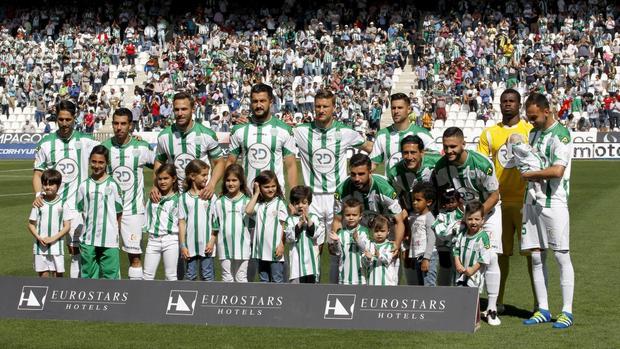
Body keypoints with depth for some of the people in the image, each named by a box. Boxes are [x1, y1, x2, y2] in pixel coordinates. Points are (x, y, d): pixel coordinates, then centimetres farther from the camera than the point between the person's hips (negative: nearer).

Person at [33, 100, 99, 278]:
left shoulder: (85, 141, 3)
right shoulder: (46, 143, 4)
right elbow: (38, 173, 8)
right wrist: (38, 194, -9)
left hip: (77, 205, 0)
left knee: (76, 250, -1)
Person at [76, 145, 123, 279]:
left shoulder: (113, 185, -2)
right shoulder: (84, 186, 4)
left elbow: (119, 212, 3)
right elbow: (81, 211, 10)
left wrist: (116, 233, 1)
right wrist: (89, 226, 1)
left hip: (109, 239, -2)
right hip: (88, 239, 2)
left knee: (110, 272, 1)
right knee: (88, 272, 8)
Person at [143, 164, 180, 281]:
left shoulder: (178, 199, 0)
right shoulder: (153, 198, 14)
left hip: (170, 239, -4)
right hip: (153, 239, 4)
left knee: (171, 275, 1)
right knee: (148, 275, 3)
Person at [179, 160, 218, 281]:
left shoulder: (211, 197, -1)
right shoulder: (184, 198, 1)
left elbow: (216, 221, 0)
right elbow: (182, 222, 2)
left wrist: (212, 241, -6)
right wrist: (182, 245, -2)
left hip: (206, 244, -1)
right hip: (190, 245, 1)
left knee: (207, 275, 5)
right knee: (190, 275, 10)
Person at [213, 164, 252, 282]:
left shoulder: (246, 201, 2)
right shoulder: (220, 202, 5)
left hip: (242, 245, -1)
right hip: (225, 245, 2)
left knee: (241, 276, 6)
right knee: (227, 277, 8)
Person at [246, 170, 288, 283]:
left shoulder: (279, 203, -2)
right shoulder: (258, 204, 9)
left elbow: (284, 226, -3)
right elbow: (248, 211, -12)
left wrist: (282, 244, -11)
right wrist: (256, 193, -2)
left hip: (275, 250, -5)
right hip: (261, 250, 5)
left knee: (277, 280, 0)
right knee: (264, 280, 13)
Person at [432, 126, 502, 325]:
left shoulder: (482, 164, -26)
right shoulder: (441, 166, -16)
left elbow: (494, 196, -17)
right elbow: (436, 192, 2)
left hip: (488, 209, -3)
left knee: (490, 257, -12)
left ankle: (492, 307, -3)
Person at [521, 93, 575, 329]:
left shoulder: (560, 135, -11)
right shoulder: (533, 133, 15)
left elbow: (557, 170, -22)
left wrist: (530, 175, -8)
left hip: (554, 203, -8)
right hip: (533, 201, 8)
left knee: (561, 256, -3)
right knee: (536, 256, 7)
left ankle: (567, 311, 0)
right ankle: (542, 310, 14)